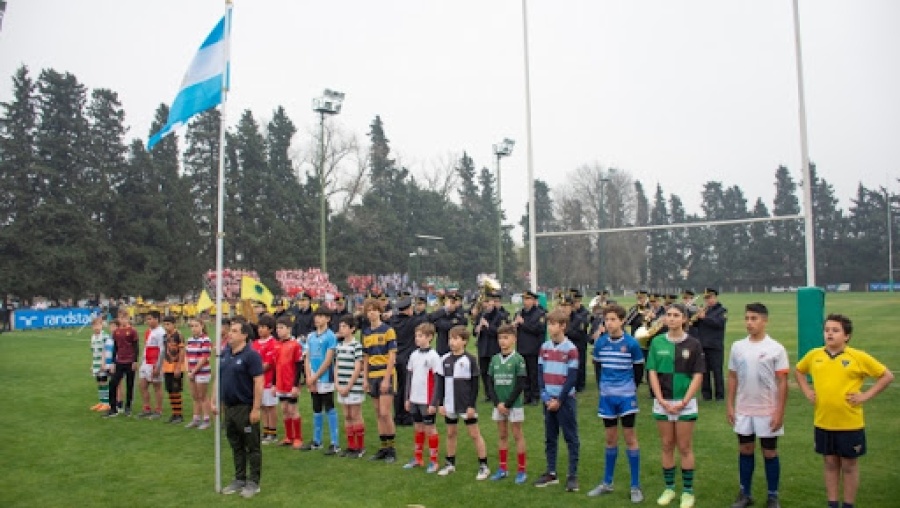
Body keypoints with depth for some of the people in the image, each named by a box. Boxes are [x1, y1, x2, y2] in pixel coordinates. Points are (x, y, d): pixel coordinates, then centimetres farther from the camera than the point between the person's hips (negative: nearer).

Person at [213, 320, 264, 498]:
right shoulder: (224, 354, 8)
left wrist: (255, 409, -20)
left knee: (252, 446, 4)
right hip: (228, 407, 7)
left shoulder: (251, 355, -15)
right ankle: (239, 479, 28)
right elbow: (218, 378, 16)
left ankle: (254, 482, 14)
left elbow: (258, 382, -17)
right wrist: (215, 401, 11)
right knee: (236, 446, 17)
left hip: (245, 408, -7)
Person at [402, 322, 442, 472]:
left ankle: (433, 461, 14)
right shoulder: (414, 355, 7)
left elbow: (437, 380, -12)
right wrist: (407, 398, 12)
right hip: (414, 399, 6)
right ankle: (418, 458, 27)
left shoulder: (433, 356, -11)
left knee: (429, 428, 3)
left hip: (427, 400, -6)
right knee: (417, 428, 15)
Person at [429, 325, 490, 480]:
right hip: (449, 405, 4)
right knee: (450, 433, 14)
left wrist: (472, 405, -10)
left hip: (466, 405, -4)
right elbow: (439, 383, 5)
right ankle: (450, 463, 28)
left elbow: (475, 385, -7)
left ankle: (483, 466, 8)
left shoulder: (470, 360, -9)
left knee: (474, 433, 1)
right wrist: (438, 403, 1)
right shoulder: (444, 359, 2)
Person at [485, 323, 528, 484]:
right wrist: (498, 403, -8)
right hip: (498, 405, 4)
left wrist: (507, 404, -13)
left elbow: (521, 385, -12)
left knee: (517, 435, 4)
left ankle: (521, 470, 11)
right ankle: (503, 468, 22)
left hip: (514, 404, -4)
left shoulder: (518, 359, -9)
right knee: (502, 435, 13)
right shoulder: (494, 359, 4)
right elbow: (490, 383, 3)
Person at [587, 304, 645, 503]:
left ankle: (636, 486, 12)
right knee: (610, 439, 13)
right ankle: (607, 483, 24)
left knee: (630, 438, 3)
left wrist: (630, 387, 8)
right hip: (607, 396, 3)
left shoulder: (632, 343, -11)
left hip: (626, 396, -3)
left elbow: (639, 369, 0)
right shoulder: (600, 342, -2)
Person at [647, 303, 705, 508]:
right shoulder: (657, 343, 1)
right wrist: (662, 401, -9)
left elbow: (698, 376, -4)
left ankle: (688, 491, 16)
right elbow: (653, 373, 0)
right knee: (667, 446, 10)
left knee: (685, 447, 4)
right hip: (662, 403, 2)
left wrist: (684, 401, -12)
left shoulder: (693, 344, -3)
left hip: (685, 403, -2)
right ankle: (669, 488, 22)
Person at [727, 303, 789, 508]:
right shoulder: (737, 347, 1)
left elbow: (782, 382, -8)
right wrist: (729, 406, 5)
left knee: (770, 453, 8)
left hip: (767, 411, -3)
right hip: (743, 410, 3)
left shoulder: (776, 349, -9)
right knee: (745, 450, 12)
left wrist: (779, 412, -11)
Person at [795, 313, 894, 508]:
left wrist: (866, 395, -9)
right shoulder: (814, 355, 0)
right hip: (823, 423, 3)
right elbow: (798, 371, 19)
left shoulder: (858, 357, -9)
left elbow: (887, 376, -2)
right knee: (830, 464, 14)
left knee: (849, 465, 10)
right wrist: (807, 391, 6)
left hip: (850, 424, -3)